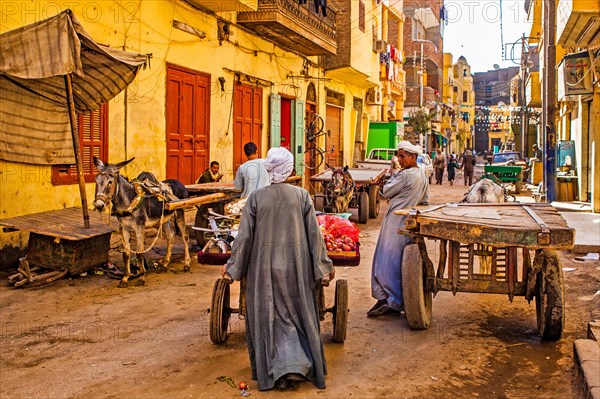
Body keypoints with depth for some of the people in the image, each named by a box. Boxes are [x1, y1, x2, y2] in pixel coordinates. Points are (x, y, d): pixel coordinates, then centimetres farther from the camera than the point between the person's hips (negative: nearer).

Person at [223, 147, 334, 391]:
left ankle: (278, 371, 12)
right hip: (295, 267, 1)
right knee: (298, 313, 17)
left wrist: (232, 267, 6)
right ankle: (299, 364, 15)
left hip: (264, 267, -1)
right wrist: (324, 265, 9)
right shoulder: (302, 196, -6)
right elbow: (314, 234, -2)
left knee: (269, 318, 12)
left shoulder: (256, 198, -8)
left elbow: (244, 236, -5)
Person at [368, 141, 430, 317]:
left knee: (389, 261, -6)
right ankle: (390, 299, 15)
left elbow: (386, 192, -10)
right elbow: (425, 202, 18)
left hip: (397, 222, -10)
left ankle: (391, 301, -4)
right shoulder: (423, 175, 13)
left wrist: (394, 174, 1)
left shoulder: (405, 175, -17)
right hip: (410, 222, 10)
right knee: (398, 262, 11)